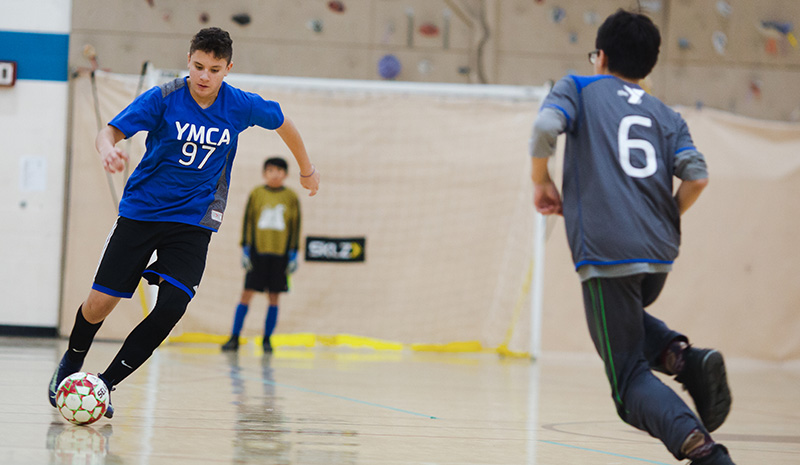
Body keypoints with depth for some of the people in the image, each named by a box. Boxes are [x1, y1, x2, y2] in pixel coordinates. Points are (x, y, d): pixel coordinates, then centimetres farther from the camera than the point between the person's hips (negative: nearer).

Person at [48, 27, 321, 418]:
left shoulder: (241, 106, -5)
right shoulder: (162, 99, -11)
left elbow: (283, 123, 14)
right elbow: (109, 132, -16)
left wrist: (307, 169, 26)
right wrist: (108, 150, -40)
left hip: (194, 221, 1)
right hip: (141, 209, -1)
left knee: (172, 306, -18)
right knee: (101, 302, -4)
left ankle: (106, 383, -4)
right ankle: (71, 364, 28)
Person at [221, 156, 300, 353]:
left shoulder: (291, 197, 5)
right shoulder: (256, 194, 4)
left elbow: (295, 226, 7)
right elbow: (247, 221, 5)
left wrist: (293, 254, 3)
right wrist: (245, 248, -1)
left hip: (280, 253, 1)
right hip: (258, 250, -1)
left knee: (274, 296, 3)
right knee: (247, 293, -4)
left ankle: (267, 339, 12)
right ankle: (234, 338, -1)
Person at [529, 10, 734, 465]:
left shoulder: (578, 89, 11)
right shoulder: (666, 115, 19)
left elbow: (546, 127, -10)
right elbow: (697, 176, 4)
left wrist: (542, 181, 6)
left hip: (606, 253, -4)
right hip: (660, 255, 5)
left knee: (629, 380, -3)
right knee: (630, 319, 33)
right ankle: (681, 355, 0)